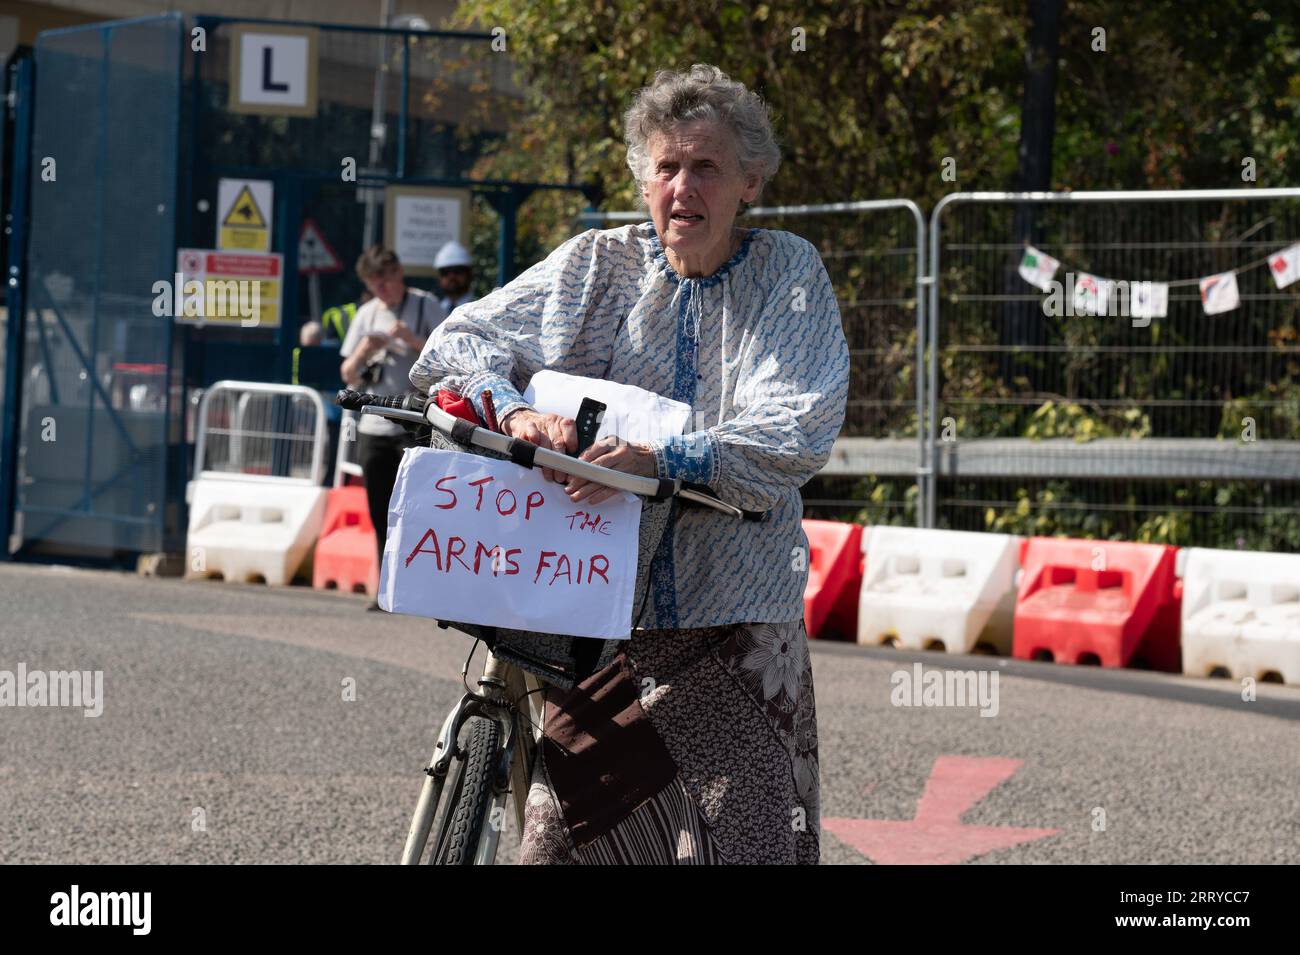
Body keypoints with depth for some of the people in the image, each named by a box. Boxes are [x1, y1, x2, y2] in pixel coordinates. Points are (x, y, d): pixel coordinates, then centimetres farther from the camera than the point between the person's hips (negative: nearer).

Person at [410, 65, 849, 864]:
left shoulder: (789, 274, 4)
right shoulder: (597, 266, 9)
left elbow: (798, 433, -10)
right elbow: (462, 342, 5)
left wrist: (662, 458, -24)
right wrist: (515, 413, -17)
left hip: (739, 627, -1)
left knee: (752, 843, -7)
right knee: (561, 841, -3)